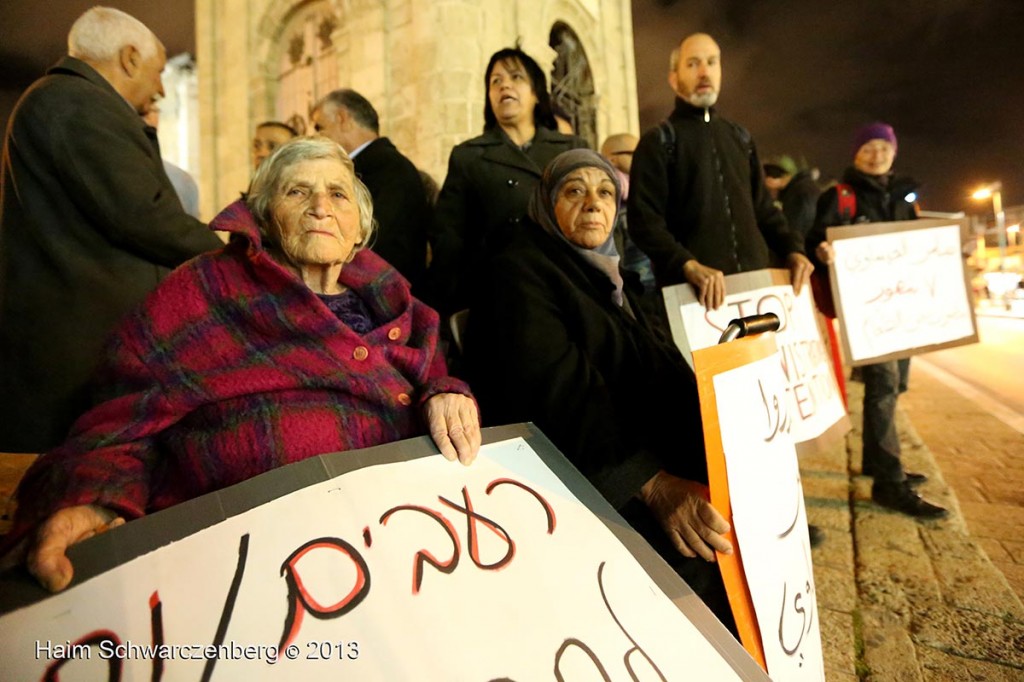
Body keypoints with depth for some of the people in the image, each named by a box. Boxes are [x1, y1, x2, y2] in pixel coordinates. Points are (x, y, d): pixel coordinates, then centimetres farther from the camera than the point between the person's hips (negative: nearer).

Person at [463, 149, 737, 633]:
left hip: (651, 461, 8)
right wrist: (651, 483, -28)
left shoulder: (605, 276, 20)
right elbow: (563, 391, -20)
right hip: (577, 481, -8)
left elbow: (665, 370, 11)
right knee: (692, 559, -23)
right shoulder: (517, 274, -6)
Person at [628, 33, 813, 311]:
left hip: (756, 279, 6)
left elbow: (763, 208, 20)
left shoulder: (740, 137, 17)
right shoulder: (658, 142, -2)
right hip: (694, 290, -5)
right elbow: (645, 221, -13)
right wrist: (688, 265, -27)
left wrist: (792, 249, 3)